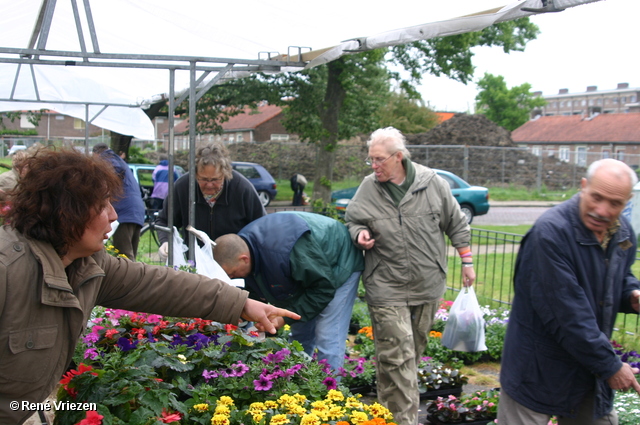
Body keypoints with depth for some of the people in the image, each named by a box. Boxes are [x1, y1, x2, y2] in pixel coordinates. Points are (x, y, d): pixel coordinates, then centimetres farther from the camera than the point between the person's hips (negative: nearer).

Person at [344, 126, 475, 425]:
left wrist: (467, 262, 8)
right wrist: (360, 234, -13)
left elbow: (456, 224, 6)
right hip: (386, 287, -2)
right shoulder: (368, 188, -3)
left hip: (428, 286, 2)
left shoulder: (433, 184, -4)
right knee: (397, 356, -7)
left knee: (415, 349, 16)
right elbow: (352, 220, 10)